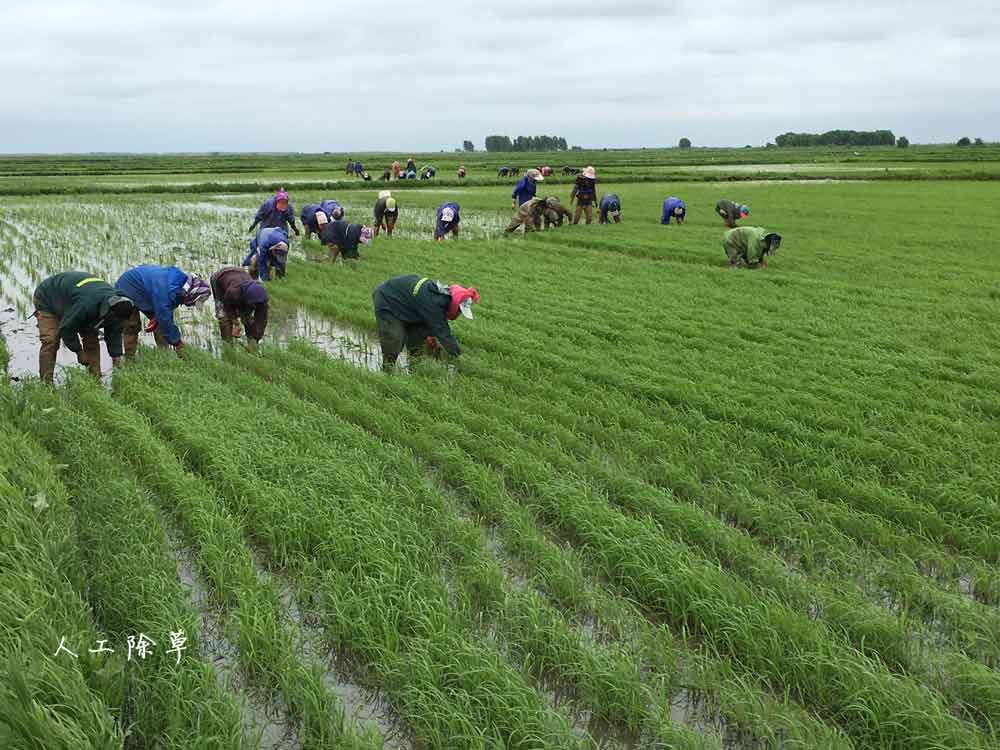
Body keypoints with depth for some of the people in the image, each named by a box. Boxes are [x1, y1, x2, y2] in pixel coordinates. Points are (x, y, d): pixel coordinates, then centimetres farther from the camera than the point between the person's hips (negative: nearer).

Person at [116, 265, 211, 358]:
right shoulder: (165, 288, -42)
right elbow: (164, 318, -37)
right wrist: (177, 342, -30)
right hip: (126, 292, -8)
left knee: (160, 324, 1)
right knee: (132, 328, -12)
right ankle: (129, 360, -5)